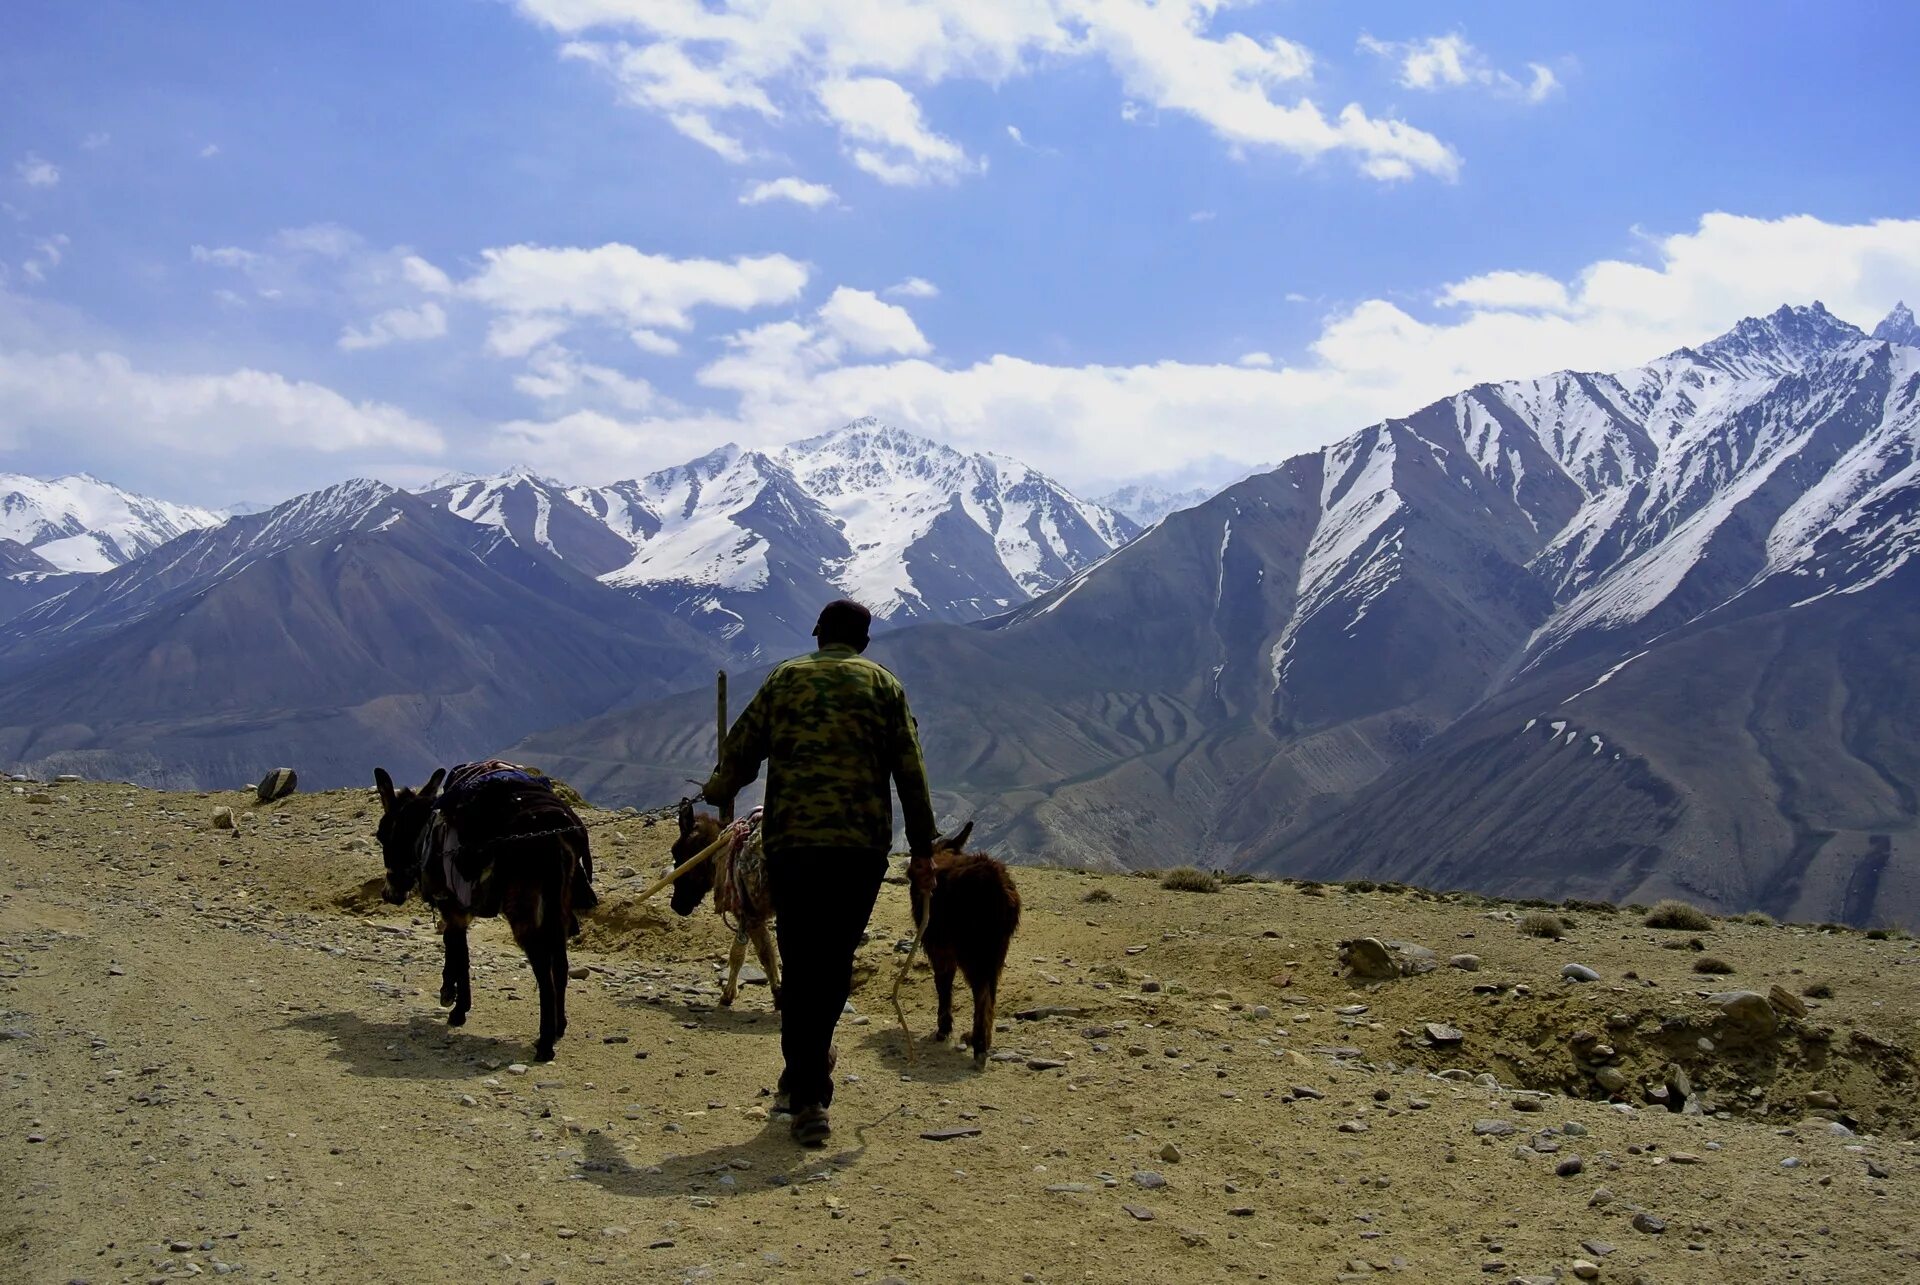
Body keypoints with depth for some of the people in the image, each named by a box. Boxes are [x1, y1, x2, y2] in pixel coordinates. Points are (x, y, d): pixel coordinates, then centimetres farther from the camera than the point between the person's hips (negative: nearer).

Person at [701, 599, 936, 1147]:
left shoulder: (784, 678, 11)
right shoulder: (882, 685, 9)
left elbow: (740, 749, 13)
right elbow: (910, 771, 3)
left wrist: (717, 792, 34)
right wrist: (922, 849, 7)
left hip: (789, 841, 0)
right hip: (862, 845, 0)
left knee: (800, 963, 5)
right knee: (835, 961, 14)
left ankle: (808, 1095, 2)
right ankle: (806, 1078, 25)